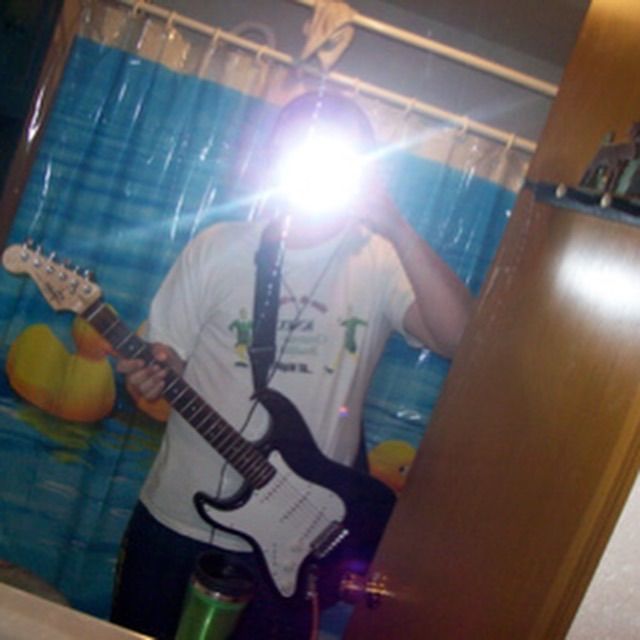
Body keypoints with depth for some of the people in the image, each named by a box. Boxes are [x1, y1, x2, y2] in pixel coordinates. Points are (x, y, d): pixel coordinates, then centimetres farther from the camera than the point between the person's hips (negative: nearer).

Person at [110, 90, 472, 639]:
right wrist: (148, 375, -22)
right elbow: (165, 360, 2)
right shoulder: (218, 247, -3)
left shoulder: (381, 263, -5)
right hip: (176, 519, 1)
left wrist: (396, 228, -26)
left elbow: (459, 337, -21)